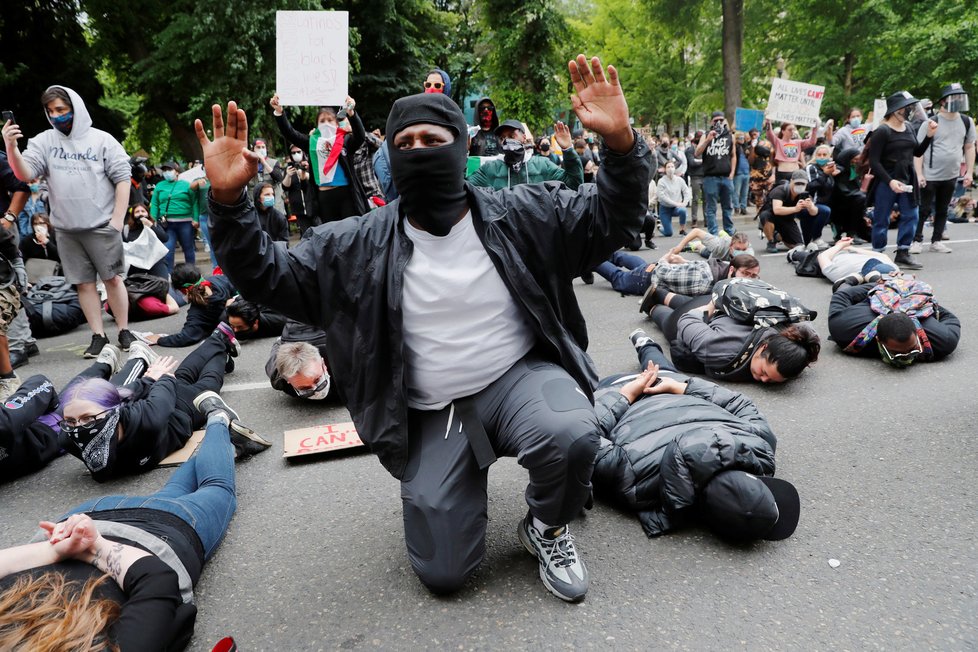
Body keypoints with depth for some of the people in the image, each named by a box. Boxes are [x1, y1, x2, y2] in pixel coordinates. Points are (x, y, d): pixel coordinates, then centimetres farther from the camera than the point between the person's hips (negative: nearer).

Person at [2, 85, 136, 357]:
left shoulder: (101, 140, 0)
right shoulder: (43, 142, 6)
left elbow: (122, 178, -2)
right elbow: (25, 174, -4)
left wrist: (117, 220, -7)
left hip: (101, 226, -3)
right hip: (66, 229, 3)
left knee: (112, 278, 1)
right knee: (83, 283, 6)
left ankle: (124, 332, 11)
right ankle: (98, 336, 13)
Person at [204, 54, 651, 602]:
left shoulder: (521, 215, -4)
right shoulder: (361, 246, -3)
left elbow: (612, 219, -4)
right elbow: (271, 277, 0)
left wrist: (620, 144, -23)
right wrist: (229, 202, -16)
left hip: (521, 375, 0)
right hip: (432, 413, 1)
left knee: (571, 436, -36)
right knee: (443, 571, -2)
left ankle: (549, 526, 1)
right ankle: (467, 474, 30)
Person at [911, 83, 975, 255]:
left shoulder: (967, 122, 6)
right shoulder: (931, 123, -9)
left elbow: (969, 148, 12)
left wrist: (969, 172, 6)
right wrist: (919, 174, -14)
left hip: (951, 176, 5)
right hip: (930, 176, -5)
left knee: (942, 210, 10)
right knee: (925, 210, 0)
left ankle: (936, 241, 18)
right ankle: (917, 240, 10)